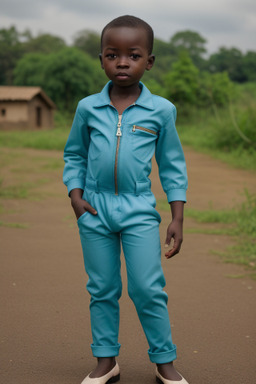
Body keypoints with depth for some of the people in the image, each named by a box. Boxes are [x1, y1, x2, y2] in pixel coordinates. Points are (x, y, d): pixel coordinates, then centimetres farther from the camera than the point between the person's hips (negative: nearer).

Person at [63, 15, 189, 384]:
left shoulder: (161, 110, -2)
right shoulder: (88, 108, 1)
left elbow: (172, 165, 4)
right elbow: (74, 155, 13)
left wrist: (178, 218, 1)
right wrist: (75, 196, -1)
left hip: (139, 211, -2)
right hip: (95, 210, 2)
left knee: (148, 290, -3)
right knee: (102, 290, 10)